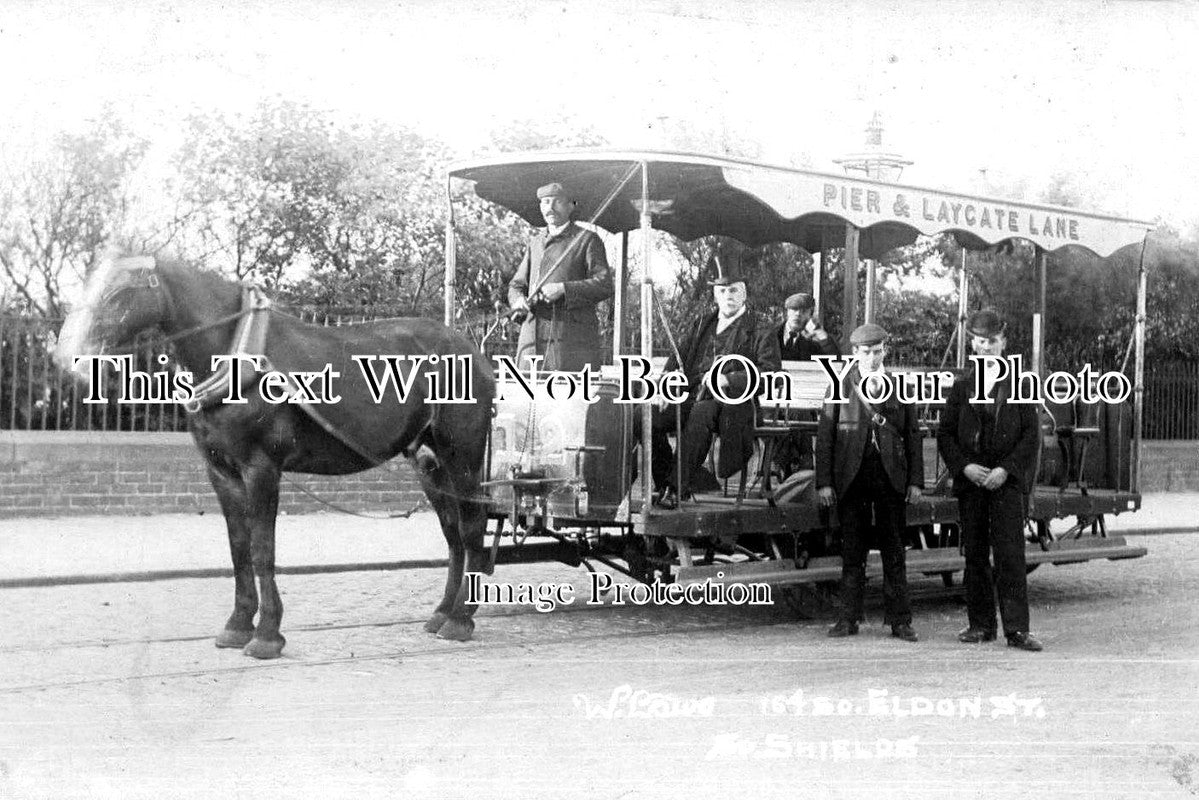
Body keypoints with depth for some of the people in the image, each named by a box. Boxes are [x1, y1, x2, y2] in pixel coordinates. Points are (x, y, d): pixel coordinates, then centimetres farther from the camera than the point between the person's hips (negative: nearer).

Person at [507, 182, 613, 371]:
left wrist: (563, 289, -15)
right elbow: (516, 285, 24)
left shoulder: (587, 240, 6)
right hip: (533, 339, 5)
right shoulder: (535, 243, 23)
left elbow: (604, 286, -4)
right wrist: (519, 301, -1)